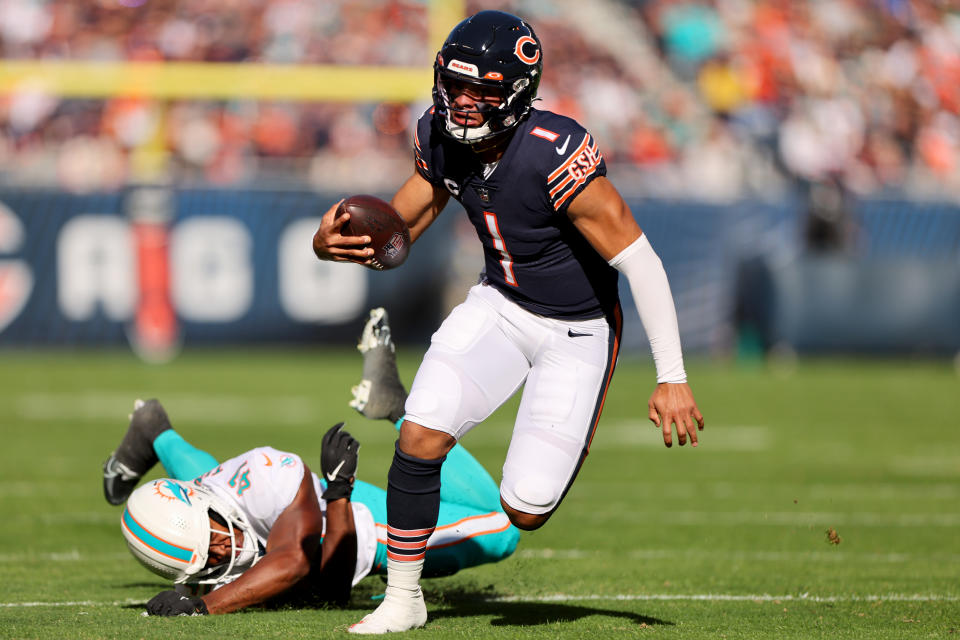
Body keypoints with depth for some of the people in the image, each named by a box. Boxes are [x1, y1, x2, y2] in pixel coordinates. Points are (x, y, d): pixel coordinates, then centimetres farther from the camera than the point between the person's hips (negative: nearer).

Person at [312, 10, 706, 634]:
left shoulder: (557, 156, -32)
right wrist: (332, 243, -20)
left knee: (526, 510, -8)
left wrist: (672, 379, -26)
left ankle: (576, 437, 28)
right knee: (421, 436, -16)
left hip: (576, 330, -5)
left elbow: (640, 261, -27)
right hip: (500, 304, 5)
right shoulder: (442, 138, -10)